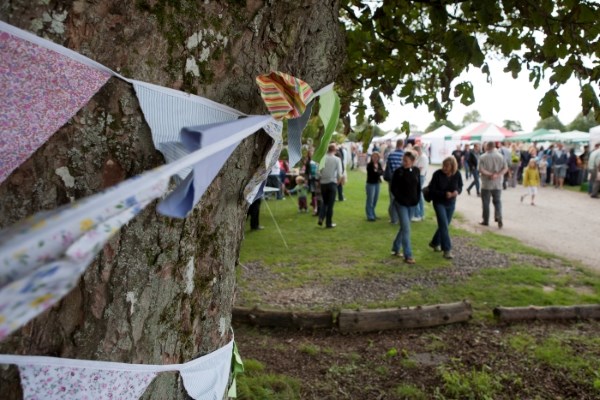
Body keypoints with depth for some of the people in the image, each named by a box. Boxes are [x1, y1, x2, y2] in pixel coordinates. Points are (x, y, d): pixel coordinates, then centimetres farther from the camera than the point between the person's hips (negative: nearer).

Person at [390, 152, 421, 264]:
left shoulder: (416, 171, 3)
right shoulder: (398, 171, -11)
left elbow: (418, 186, 12)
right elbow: (393, 188, -9)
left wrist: (417, 199, 3)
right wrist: (401, 199, -14)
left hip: (412, 204, 5)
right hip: (401, 203, -5)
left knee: (404, 227, 15)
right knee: (406, 228, -9)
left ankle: (395, 248, 32)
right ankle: (408, 255, -6)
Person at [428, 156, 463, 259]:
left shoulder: (457, 175, -11)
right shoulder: (437, 174, -19)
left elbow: (460, 186, 4)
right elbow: (431, 189, -16)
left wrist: (457, 191, -19)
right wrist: (444, 194, -28)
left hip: (451, 203, 4)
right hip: (439, 203, -4)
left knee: (444, 225, 14)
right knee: (444, 225, -12)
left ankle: (435, 243, 37)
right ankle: (447, 250, -8)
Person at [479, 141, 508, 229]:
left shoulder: (483, 157, -8)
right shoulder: (500, 156, 1)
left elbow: (481, 170, -17)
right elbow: (505, 168, -5)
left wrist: (490, 174, -13)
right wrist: (497, 175, -14)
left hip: (486, 184, -3)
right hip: (497, 184, 3)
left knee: (485, 202, 7)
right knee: (497, 201, 12)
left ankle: (486, 221, 13)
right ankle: (499, 217, -9)